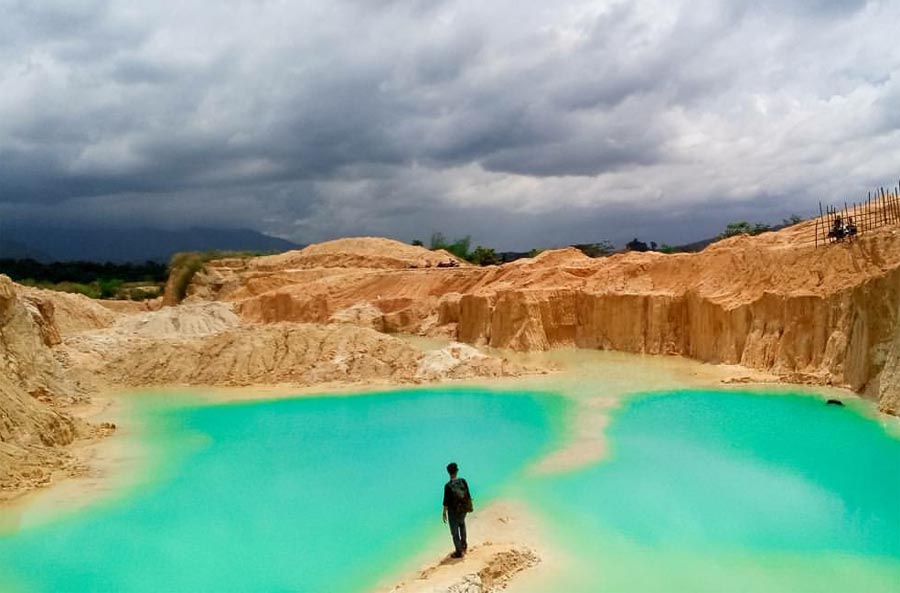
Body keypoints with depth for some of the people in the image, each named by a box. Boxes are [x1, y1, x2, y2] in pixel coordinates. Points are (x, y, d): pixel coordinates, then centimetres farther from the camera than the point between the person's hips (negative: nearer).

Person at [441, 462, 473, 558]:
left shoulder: (448, 486, -23)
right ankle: (464, 544, 42)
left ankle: (459, 552, 19)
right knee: (462, 523, 32)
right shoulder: (463, 481, -12)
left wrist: (444, 513, -6)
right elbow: (468, 495, -2)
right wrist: (469, 506, 14)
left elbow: (446, 501, -17)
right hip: (463, 509, 5)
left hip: (453, 511, -5)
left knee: (454, 531, 11)